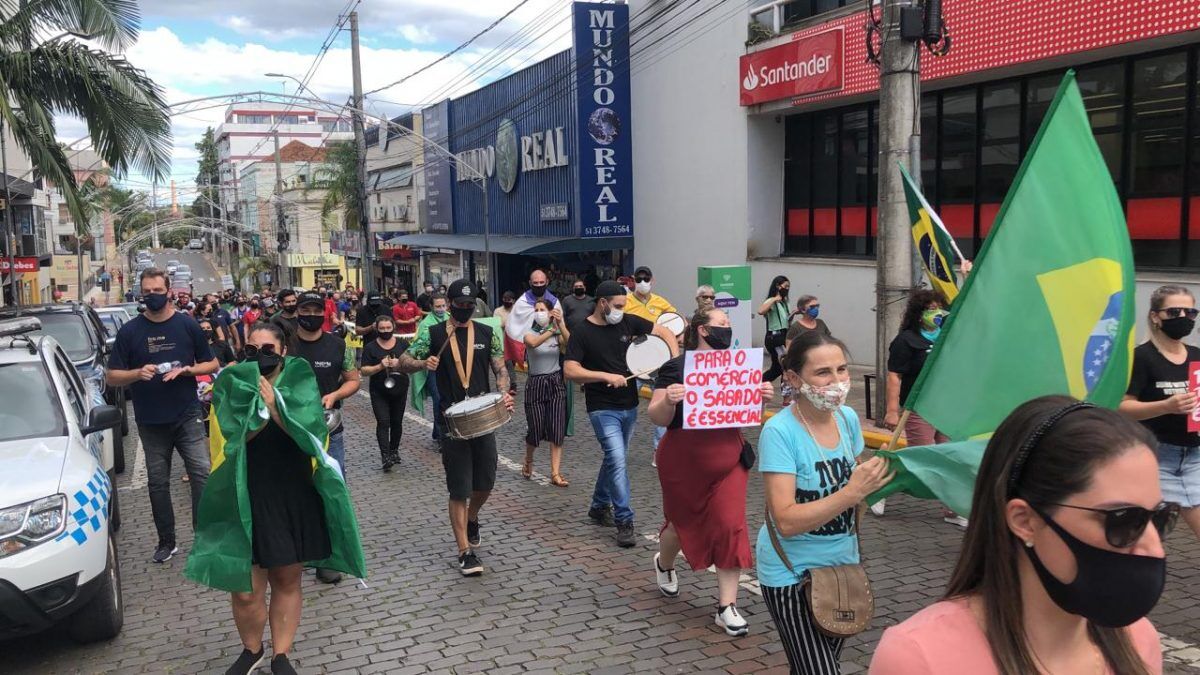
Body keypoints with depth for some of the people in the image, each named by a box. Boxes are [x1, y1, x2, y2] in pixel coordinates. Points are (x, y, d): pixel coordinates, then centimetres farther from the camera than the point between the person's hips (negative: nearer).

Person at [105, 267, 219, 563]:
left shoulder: (187, 325, 1)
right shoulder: (130, 331, 2)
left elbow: (212, 364, 8)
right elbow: (111, 377, 3)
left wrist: (186, 370, -12)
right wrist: (138, 373, -17)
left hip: (187, 415, -1)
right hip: (150, 421, 1)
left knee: (202, 473, -8)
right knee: (158, 482, 9)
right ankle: (167, 542, 21)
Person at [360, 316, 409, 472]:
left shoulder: (403, 344, 4)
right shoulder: (370, 347, 0)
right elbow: (364, 371, -4)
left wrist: (399, 364, -17)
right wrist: (380, 366, -20)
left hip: (400, 390, 2)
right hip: (379, 393, -2)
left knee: (397, 422, 11)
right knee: (383, 422, -12)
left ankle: (394, 450, 29)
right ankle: (385, 456, -16)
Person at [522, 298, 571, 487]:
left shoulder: (558, 334, 3)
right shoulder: (529, 333, -2)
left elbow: (571, 345, -19)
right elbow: (533, 343, -27)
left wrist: (562, 326, -27)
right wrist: (552, 329, -28)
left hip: (556, 384, 2)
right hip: (536, 385, -2)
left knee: (557, 432, -5)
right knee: (536, 430, 2)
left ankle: (556, 474, -1)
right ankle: (528, 460, 32)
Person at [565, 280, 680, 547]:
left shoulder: (628, 322, 1)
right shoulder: (582, 332, -11)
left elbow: (664, 332, 7)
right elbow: (570, 370, -18)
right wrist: (606, 376, -25)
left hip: (629, 405, 6)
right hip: (603, 409, -6)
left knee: (614, 458, 18)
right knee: (617, 462, -13)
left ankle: (599, 506, 36)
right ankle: (624, 522, -6)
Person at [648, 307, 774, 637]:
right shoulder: (675, 368, -10)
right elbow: (657, 417, -11)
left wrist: (762, 397, -7)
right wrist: (668, 401, -33)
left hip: (728, 460, 4)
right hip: (684, 461, -3)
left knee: (730, 527, -5)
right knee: (683, 522, 14)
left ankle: (727, 606, 4)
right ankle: (664, 564, 48)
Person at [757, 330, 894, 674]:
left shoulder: (848, 417, -3)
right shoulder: (779, 431, -22)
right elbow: (786, 521, -28)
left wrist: (875, 477, -7)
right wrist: (853, 491, -32)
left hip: (843, 565, 6)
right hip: (793, 574, -6)